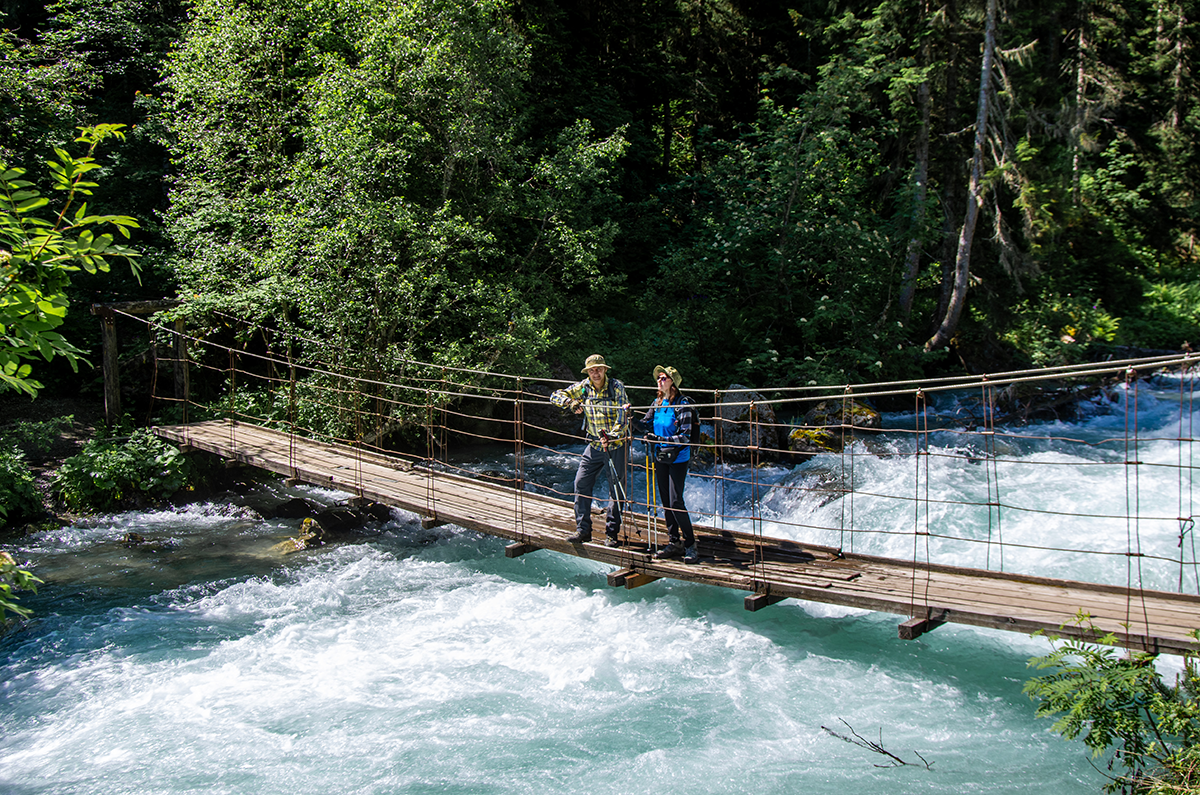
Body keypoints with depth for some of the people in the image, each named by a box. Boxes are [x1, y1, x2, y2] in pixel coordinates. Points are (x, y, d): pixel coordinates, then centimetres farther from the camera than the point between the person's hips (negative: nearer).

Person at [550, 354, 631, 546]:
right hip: (595, 445, 4)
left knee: (616, 489, 0)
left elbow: (622, 416, -16)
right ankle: (583, 530, 6)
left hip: (617, 445, -4)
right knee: (581, 483, -2)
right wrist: (570, 403, -15)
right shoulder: (583, 387, 1)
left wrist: (611, 436, -29)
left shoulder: (616, 387, -10)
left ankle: (612, 533, 9)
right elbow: (556, 395, 6)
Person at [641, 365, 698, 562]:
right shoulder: (657, 404, 7)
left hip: (677, 458, -7)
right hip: (660, 457, 7)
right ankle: (674, 542, 19)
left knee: (676, 503, -9)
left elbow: (685, 436, -17)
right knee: (665, 501, 10)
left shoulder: (683, 405, -14)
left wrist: (660, 439, -25)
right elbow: (645, 424, 14)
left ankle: (690, 545, 2)